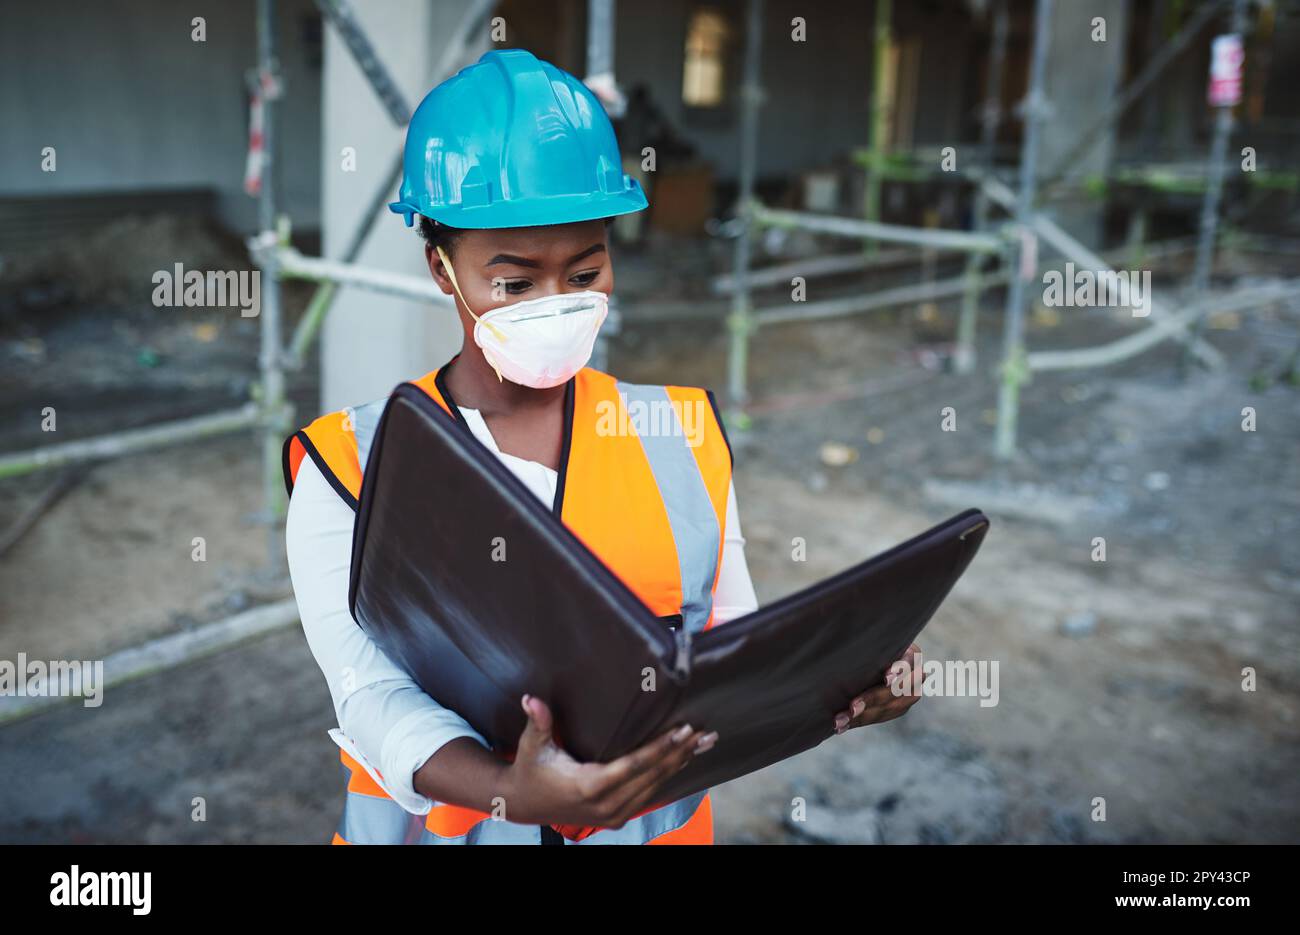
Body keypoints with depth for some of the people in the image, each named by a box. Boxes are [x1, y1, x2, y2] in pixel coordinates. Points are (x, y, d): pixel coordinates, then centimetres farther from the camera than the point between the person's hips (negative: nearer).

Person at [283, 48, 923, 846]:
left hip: (662, 819, 3)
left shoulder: (686, 434, 4)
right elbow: (373, 694, -13)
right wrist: (511, 795, -29)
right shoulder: (350, 463, -4)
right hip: (442, 820, -3)